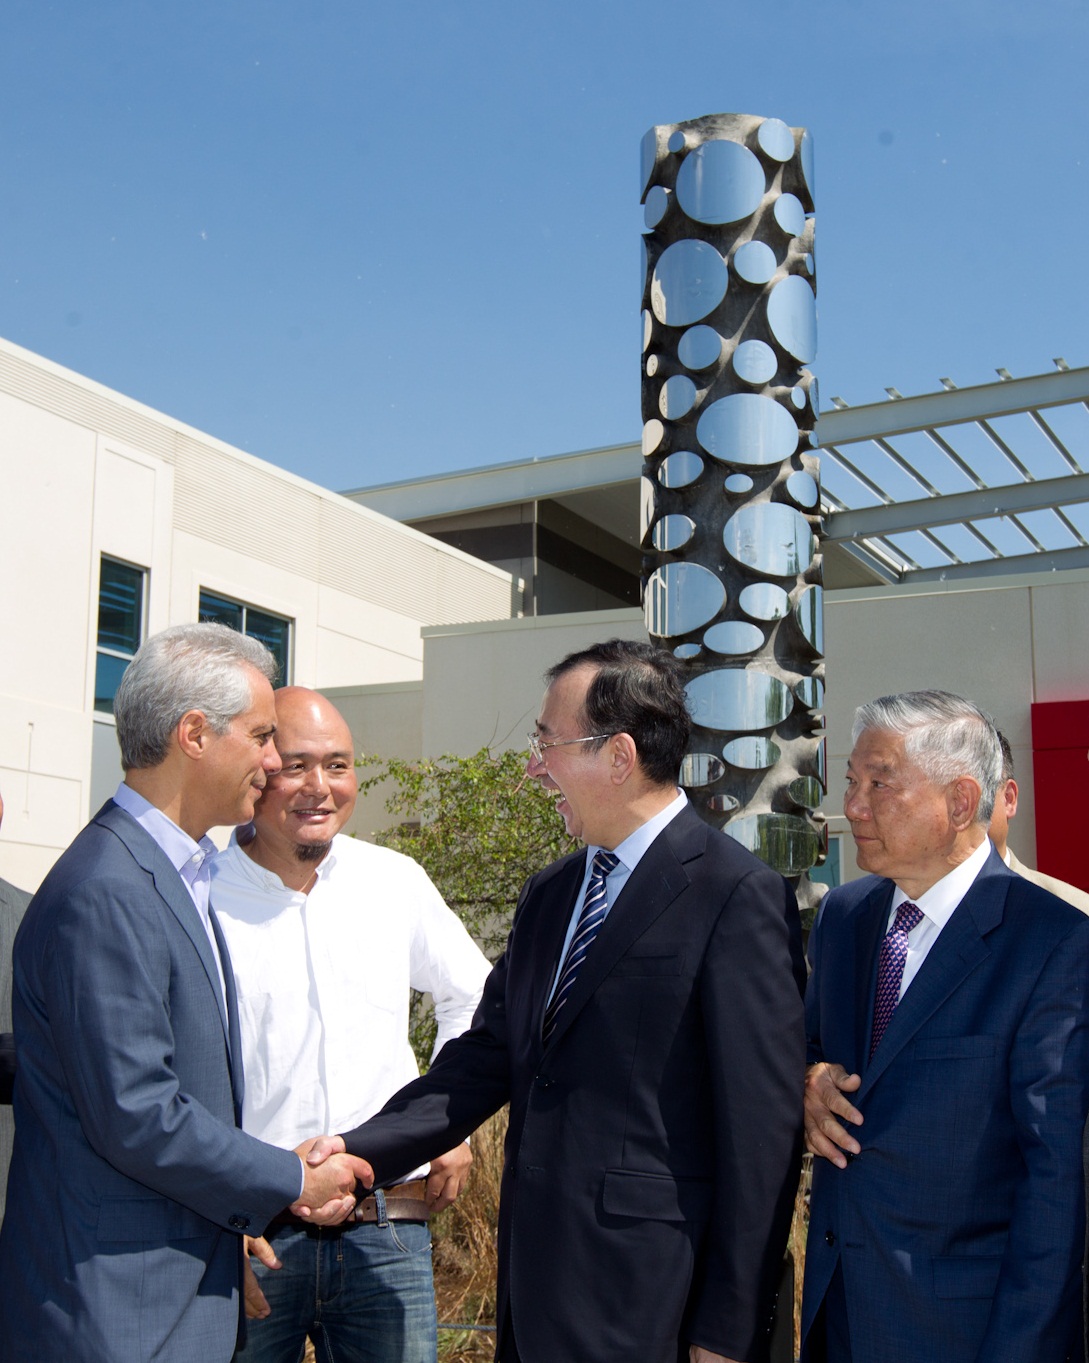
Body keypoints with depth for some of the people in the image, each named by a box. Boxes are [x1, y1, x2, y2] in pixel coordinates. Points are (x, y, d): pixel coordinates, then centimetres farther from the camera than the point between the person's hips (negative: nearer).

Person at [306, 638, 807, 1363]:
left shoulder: (741, 896, -14)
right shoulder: (548, 894, 11)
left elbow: (763, 1127, -15)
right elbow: (488, 1056, 9)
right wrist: (361, 1148, -5)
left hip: (644, 1302, -7)